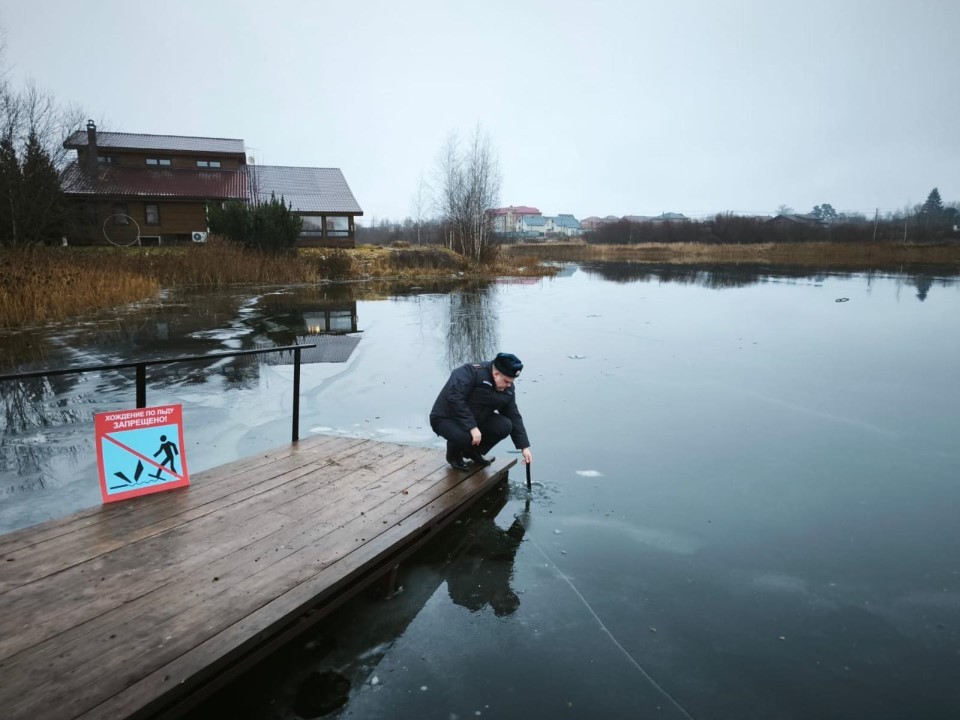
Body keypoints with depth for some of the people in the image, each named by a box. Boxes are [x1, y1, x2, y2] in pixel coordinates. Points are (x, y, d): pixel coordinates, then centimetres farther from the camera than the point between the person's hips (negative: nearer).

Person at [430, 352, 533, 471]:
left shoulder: (507, 389, -3)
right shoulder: (470, 372, -27)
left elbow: (514, 417, 3)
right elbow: (455, 399, -36)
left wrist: (524, 447, -4)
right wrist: (472, 427, -38)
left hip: (477, 420, 7)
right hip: (445, 419, -7)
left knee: (505, 426, -16)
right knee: (465, 436, -38)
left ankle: (474, 452, 9)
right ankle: (454, 455, 0)